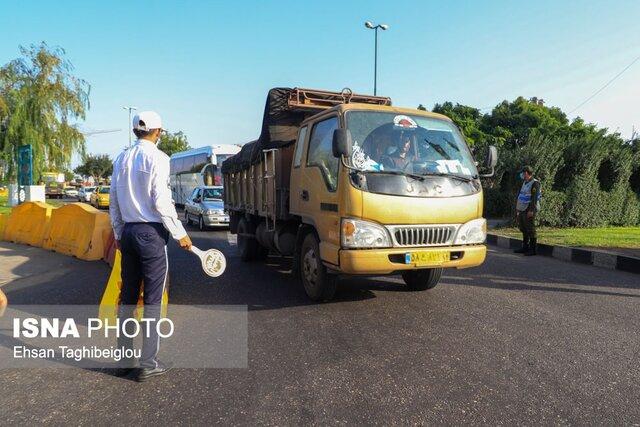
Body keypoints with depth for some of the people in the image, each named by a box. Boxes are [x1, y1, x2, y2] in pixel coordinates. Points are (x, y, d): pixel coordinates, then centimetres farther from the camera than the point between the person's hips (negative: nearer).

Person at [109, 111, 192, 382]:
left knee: (127, 296, 13)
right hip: (151, 232, -6)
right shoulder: (157, 157, -9)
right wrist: (179, 234, -7)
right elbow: (161, 202, -15)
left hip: (128, 233, 7)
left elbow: (113, 201, 13)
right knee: (152, 299, 1)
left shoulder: (122, 159, 10)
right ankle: (147, 364, 7)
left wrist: (118, 234, 21)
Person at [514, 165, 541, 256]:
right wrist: (517, 209, 21)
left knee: (530, 230, -6)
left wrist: (531, 210, -25)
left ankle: (533, 249, -1)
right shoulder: (525, 183, 17)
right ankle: (525, 247, 23)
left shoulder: (534, 183, -11)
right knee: (524, 229, 14)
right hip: (522, 210, 9)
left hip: (529, 211, -9)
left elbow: (534, 198, -19)